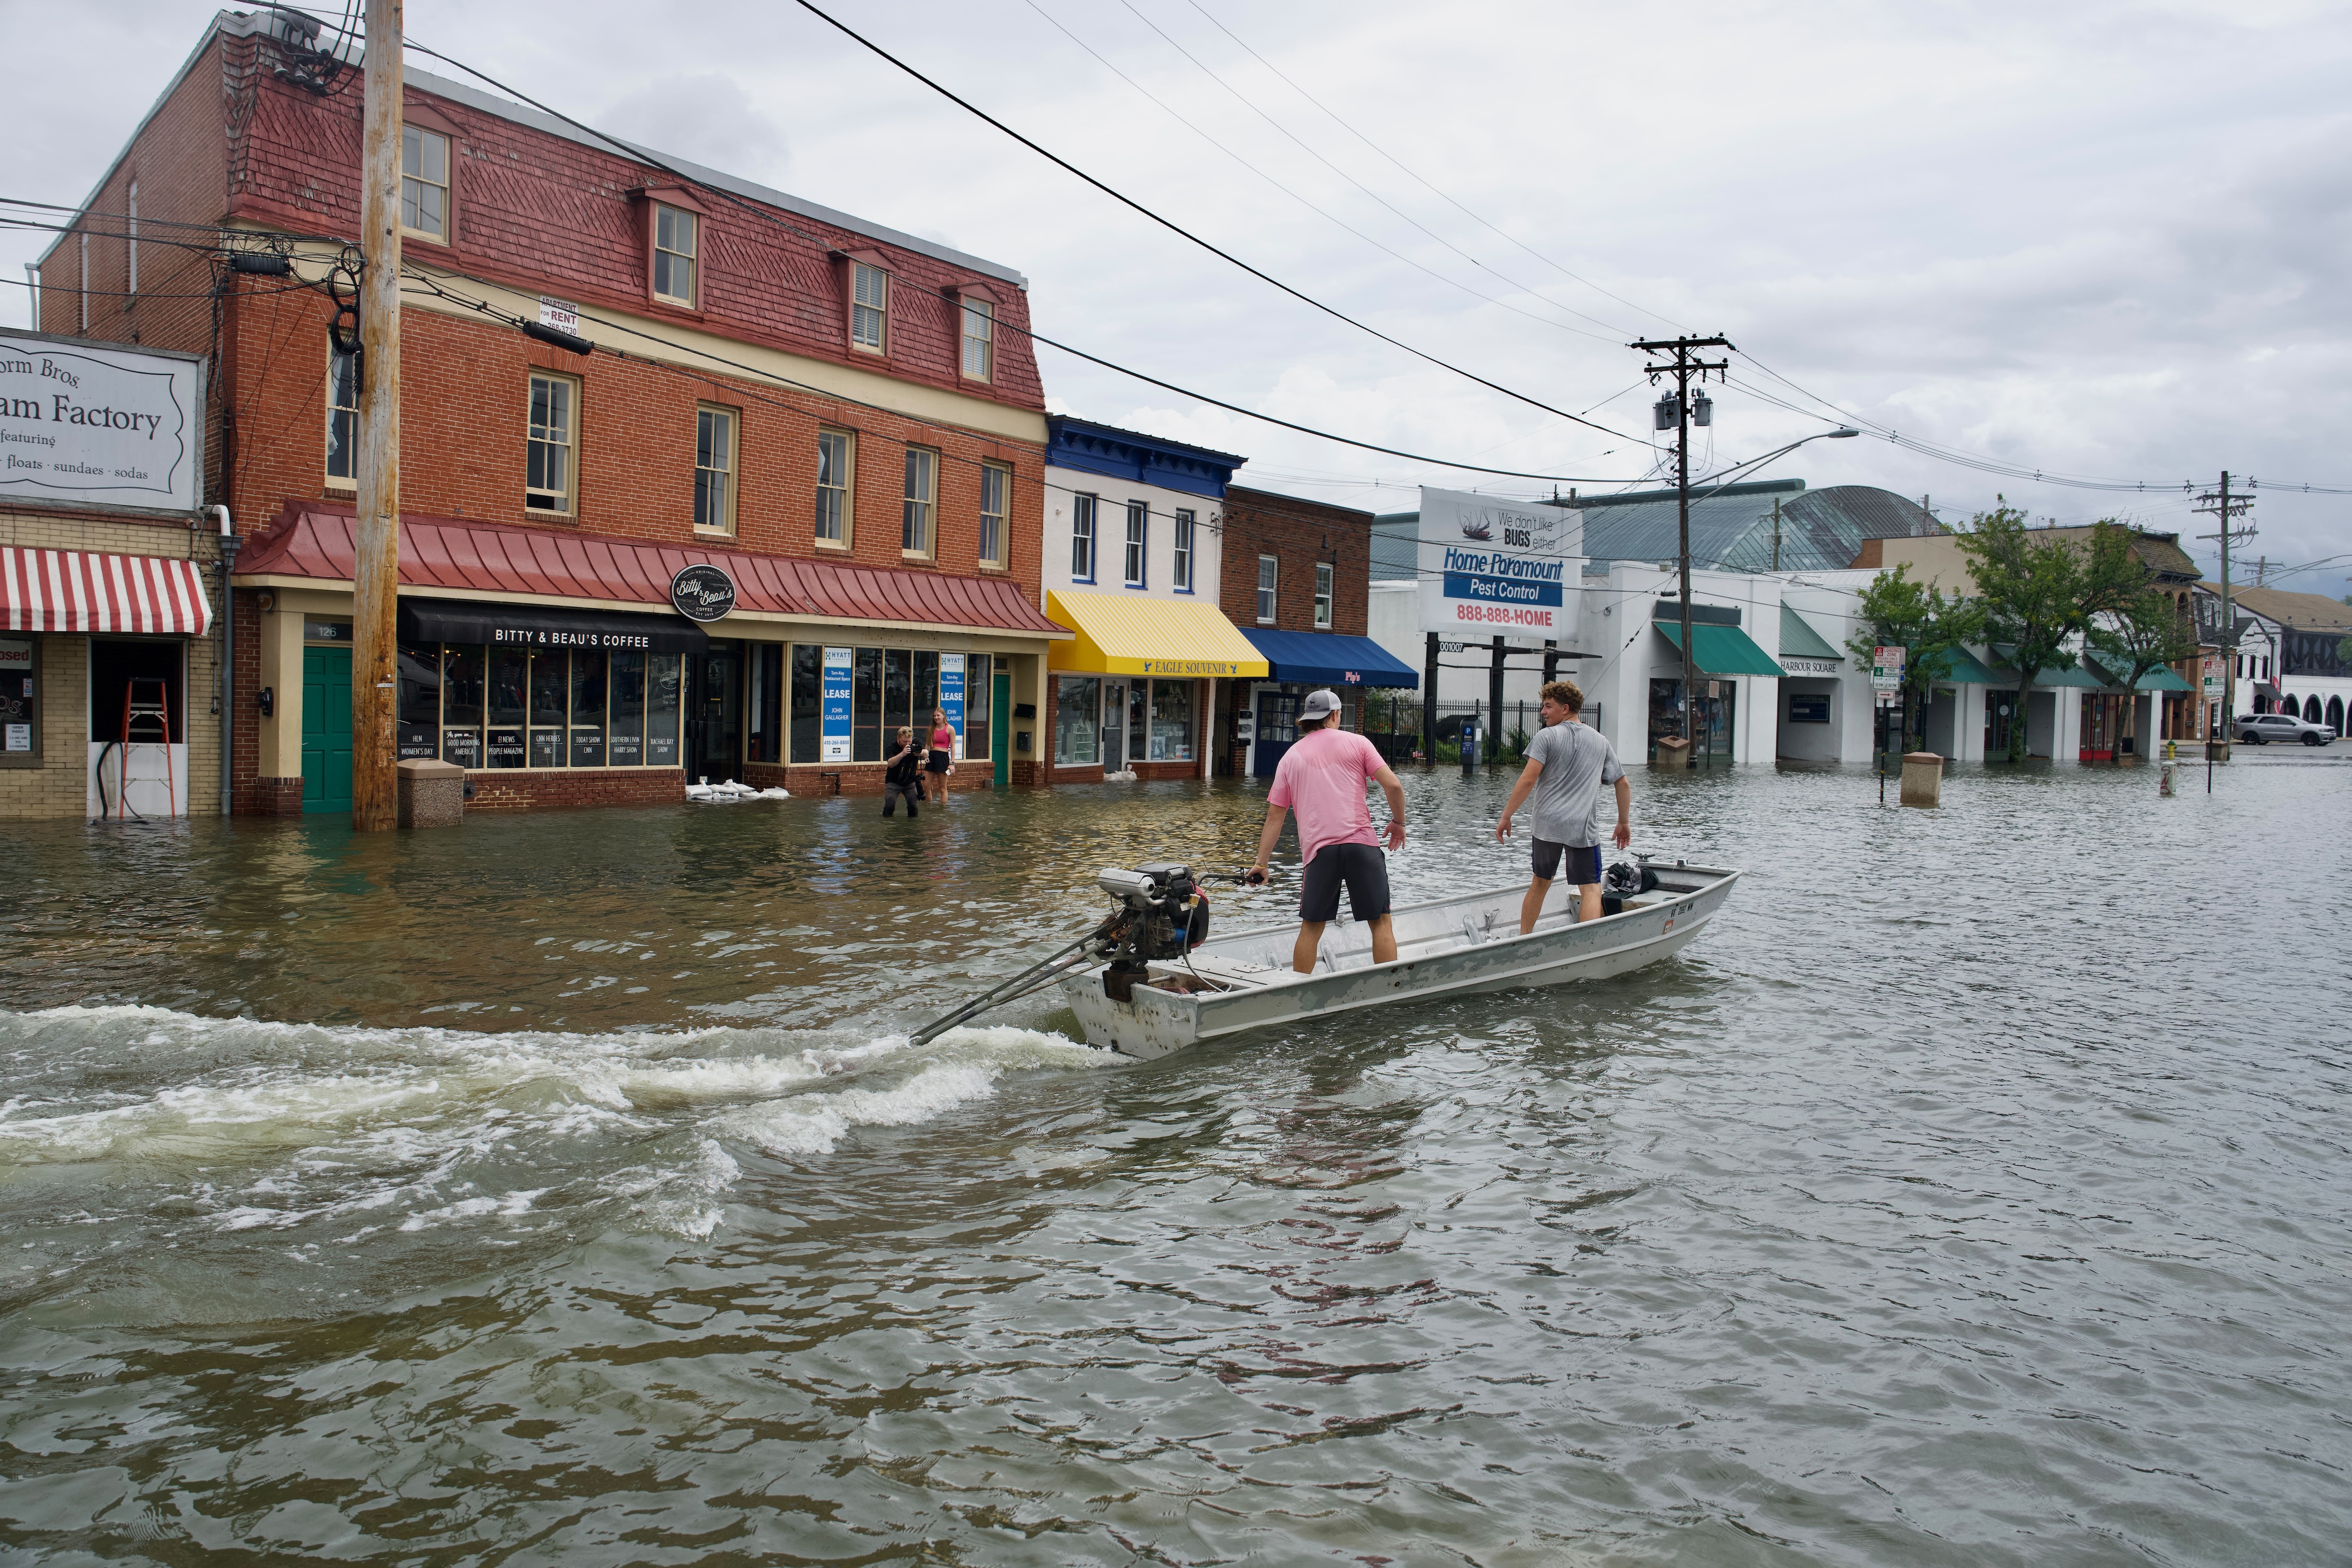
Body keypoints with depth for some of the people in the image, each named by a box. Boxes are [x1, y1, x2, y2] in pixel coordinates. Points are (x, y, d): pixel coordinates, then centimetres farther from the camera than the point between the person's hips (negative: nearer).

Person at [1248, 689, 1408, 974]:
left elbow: (1275, 815, 13)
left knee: (1311, 927, 10)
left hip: (1318, 849, 2)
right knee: (1381, 922, 4)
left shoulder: (1290, 757, 15)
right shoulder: (1356, 743, 8)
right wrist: (1399, 822, 14)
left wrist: (1261, 862, 17)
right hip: (1362, 843, -2)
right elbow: (1393, 785, -2)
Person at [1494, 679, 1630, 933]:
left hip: (1548, 824, -1)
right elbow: (1623, 784, 16)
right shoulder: (1601, 741, 13)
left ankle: (1523, 940, 24)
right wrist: (1624, 823, 26)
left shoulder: (1547, 736, -1)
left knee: (1540, 882, 17)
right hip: (1584, 827, 1)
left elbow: (1528, 780, -10)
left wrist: (1506, 817, -5)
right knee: (1590, 889, -4)